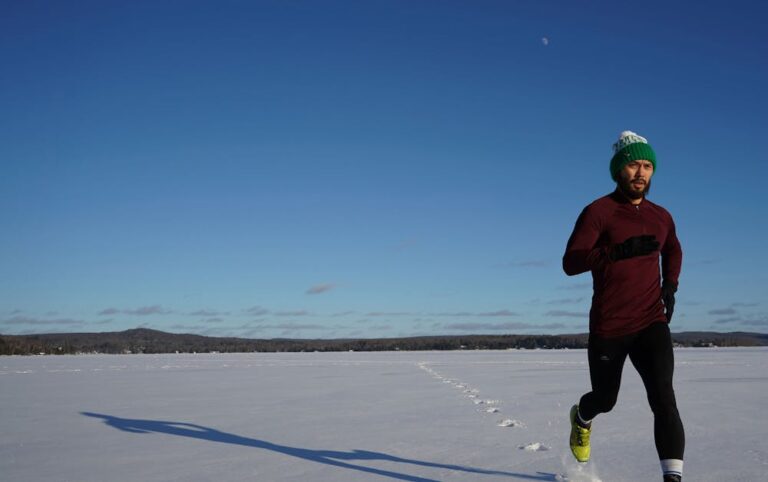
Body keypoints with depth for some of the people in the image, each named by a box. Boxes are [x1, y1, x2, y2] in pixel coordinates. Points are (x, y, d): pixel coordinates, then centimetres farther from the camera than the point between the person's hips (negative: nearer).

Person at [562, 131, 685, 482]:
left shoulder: (661, 217, 8)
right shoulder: (598, 212, -9)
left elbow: (673, 250, 31)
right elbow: (570, 263, -20)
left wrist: (670, 285, 13)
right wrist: (617, 251, -34)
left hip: (652, 323, 3)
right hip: (608, 326, -3)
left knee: (663, 398, -18)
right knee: (605, 399, 16)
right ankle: (581, 417, 52)